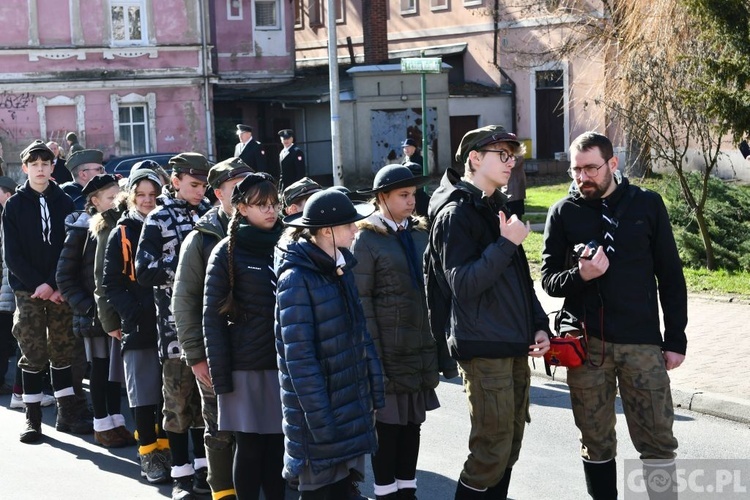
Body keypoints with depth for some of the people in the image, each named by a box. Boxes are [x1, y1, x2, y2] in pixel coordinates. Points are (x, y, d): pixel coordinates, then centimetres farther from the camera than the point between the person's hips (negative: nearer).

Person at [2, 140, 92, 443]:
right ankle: (33, 418, 5)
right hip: (27, 290, -1)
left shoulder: (64, 203, 6)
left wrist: (54, 285, -12)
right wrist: (37, 285, -13)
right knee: (33, 354, -1)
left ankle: (67, 414, 12)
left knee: (63, 351, 5)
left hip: (59, 289, 2)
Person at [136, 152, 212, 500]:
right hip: (176, 321, -3)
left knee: (206, 395, 9)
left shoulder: (209, 215, 10)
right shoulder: (159, 219, 1)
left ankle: (203, 468, 20)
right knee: (179, 397, 1)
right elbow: (144, 271, -7)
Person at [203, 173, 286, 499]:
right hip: (246, 366, -3)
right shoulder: (227, 252, -3)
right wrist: (220, 374, -11)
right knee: (250, 447, 2)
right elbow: (213, 317, -5)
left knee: (278, 446, 7)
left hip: (284, 363, 4)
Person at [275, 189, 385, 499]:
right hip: (320, 409, -7)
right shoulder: (296, 278, -16)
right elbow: (298, 356, -18)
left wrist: (373, 390, 9)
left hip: (350, 403, 7)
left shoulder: (340, 269, 8)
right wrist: (320, 419, -20)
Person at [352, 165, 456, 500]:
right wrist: (373, 354, -15)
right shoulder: (366, 238, -6)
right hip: (389, 351, -5)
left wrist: (442, 347, 8)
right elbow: (362, 300, -10)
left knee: (413, 421, 12)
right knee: (389, 423, 4)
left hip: (422, 347, 5)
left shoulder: (421, 232, 10)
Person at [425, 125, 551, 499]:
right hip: (483, 350, -9)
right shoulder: (456, 213, -10)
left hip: (514, 347, 9)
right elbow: (462, 285, -20)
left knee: (509, 449, 14)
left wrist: (538, 325, 10)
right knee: (492, 453, -6)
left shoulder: (497, 208, 16)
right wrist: (506, 244, -23)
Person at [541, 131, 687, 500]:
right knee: (596, 443, 8)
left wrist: (675, 339, 2)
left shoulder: (647, 205, 3)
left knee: (658, 442, 0)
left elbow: (670, 276, 5)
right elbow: (549, 280, 3)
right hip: (585, 343, 1)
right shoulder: (563, 212, 4)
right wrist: (579, 275, -19)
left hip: (642, 342, 0)